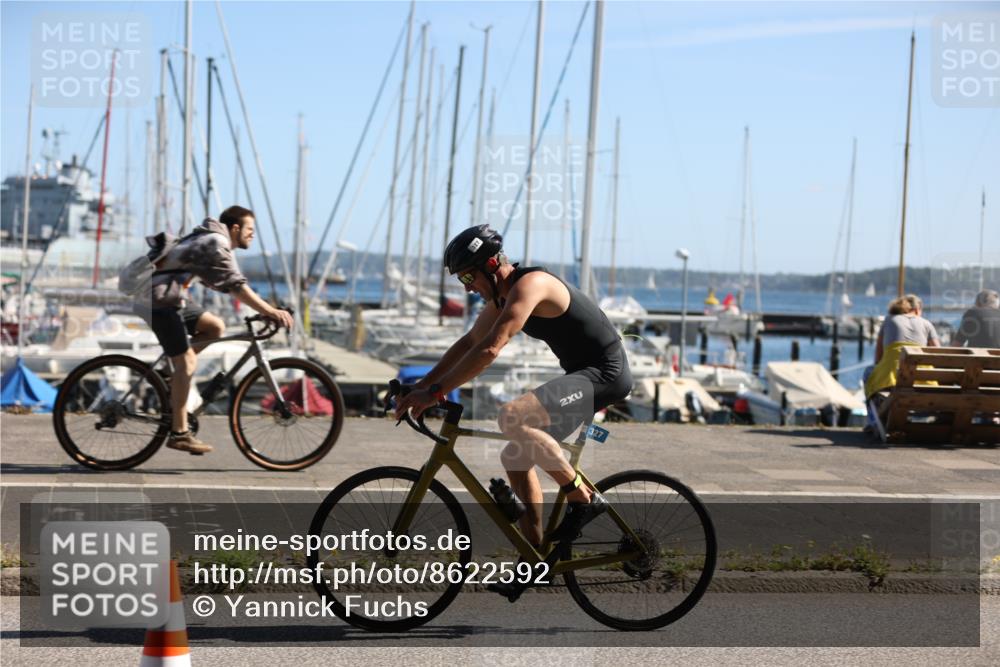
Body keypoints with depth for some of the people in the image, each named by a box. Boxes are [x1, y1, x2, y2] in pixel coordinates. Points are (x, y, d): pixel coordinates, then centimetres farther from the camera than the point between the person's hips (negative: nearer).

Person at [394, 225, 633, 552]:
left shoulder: (529, 285, -20)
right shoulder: (502, 294, 10)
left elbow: (489, 349, -29)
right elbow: (469, 342, 18)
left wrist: (435, 392, -28)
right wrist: (420, 386, 11)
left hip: (605, 374, -10)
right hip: (583, 374, 10)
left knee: (512, 416, -29)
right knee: (516, 457, 8)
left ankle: (584, 499, -17)